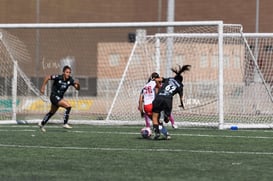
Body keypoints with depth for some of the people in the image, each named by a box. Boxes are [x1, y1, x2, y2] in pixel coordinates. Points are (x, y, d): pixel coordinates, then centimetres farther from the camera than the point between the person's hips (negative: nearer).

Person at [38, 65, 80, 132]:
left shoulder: (70, 80, -8)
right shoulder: (58, 77, -22)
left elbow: (77, 88, -7)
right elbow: (47, 77, -12)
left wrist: (78, 84, -29)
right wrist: (43, 87, -12)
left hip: (60, 97, 7)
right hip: (54, 96, -7)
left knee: (52, 112, 25)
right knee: (68, 106, -22)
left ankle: (42, 124, 45)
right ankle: (65, 123, -14)